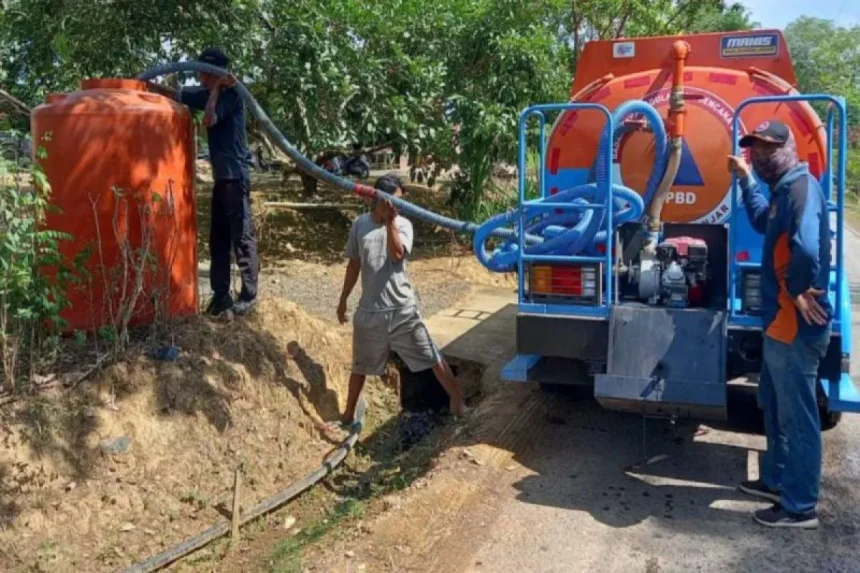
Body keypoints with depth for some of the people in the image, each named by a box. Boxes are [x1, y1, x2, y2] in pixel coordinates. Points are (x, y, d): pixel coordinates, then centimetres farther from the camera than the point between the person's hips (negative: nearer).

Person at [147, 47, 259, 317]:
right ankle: (221, 293, 14)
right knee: (218, 239, 9)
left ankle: (249, 295, -1)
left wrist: (216, 89, -11)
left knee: (242, 237, -6)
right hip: (221, 176, 9)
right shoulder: (207, 94, 16)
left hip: (235, 175, -9)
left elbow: (209, 119, -21)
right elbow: (173, 93, 25)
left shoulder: (230, 93, -9)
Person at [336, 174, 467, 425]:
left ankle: (458, 402, 17)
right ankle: (349, 414, 33)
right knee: (360, 367, 15)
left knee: (433, 358, 3)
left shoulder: (403, 224, -3)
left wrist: (390, 221, -22)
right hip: (369, 311, 2)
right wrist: (343, 300, 13)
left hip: (402, 309, -1)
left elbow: (397, 254, -22)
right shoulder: (360, 224, 2)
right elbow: (354, 264, 11)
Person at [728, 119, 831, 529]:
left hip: (796, 327, -11)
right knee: (775, 409, 22)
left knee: (797, 417, 1)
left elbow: (807, 247, -37)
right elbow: (763, 222, 35)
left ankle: (800, 507, 13)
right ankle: (776, 480, 38)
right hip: (781, 322, 11)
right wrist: (746, 180, 27)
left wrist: (799, 290, -22)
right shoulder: (785, 190, 12)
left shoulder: (801, 187, -19)